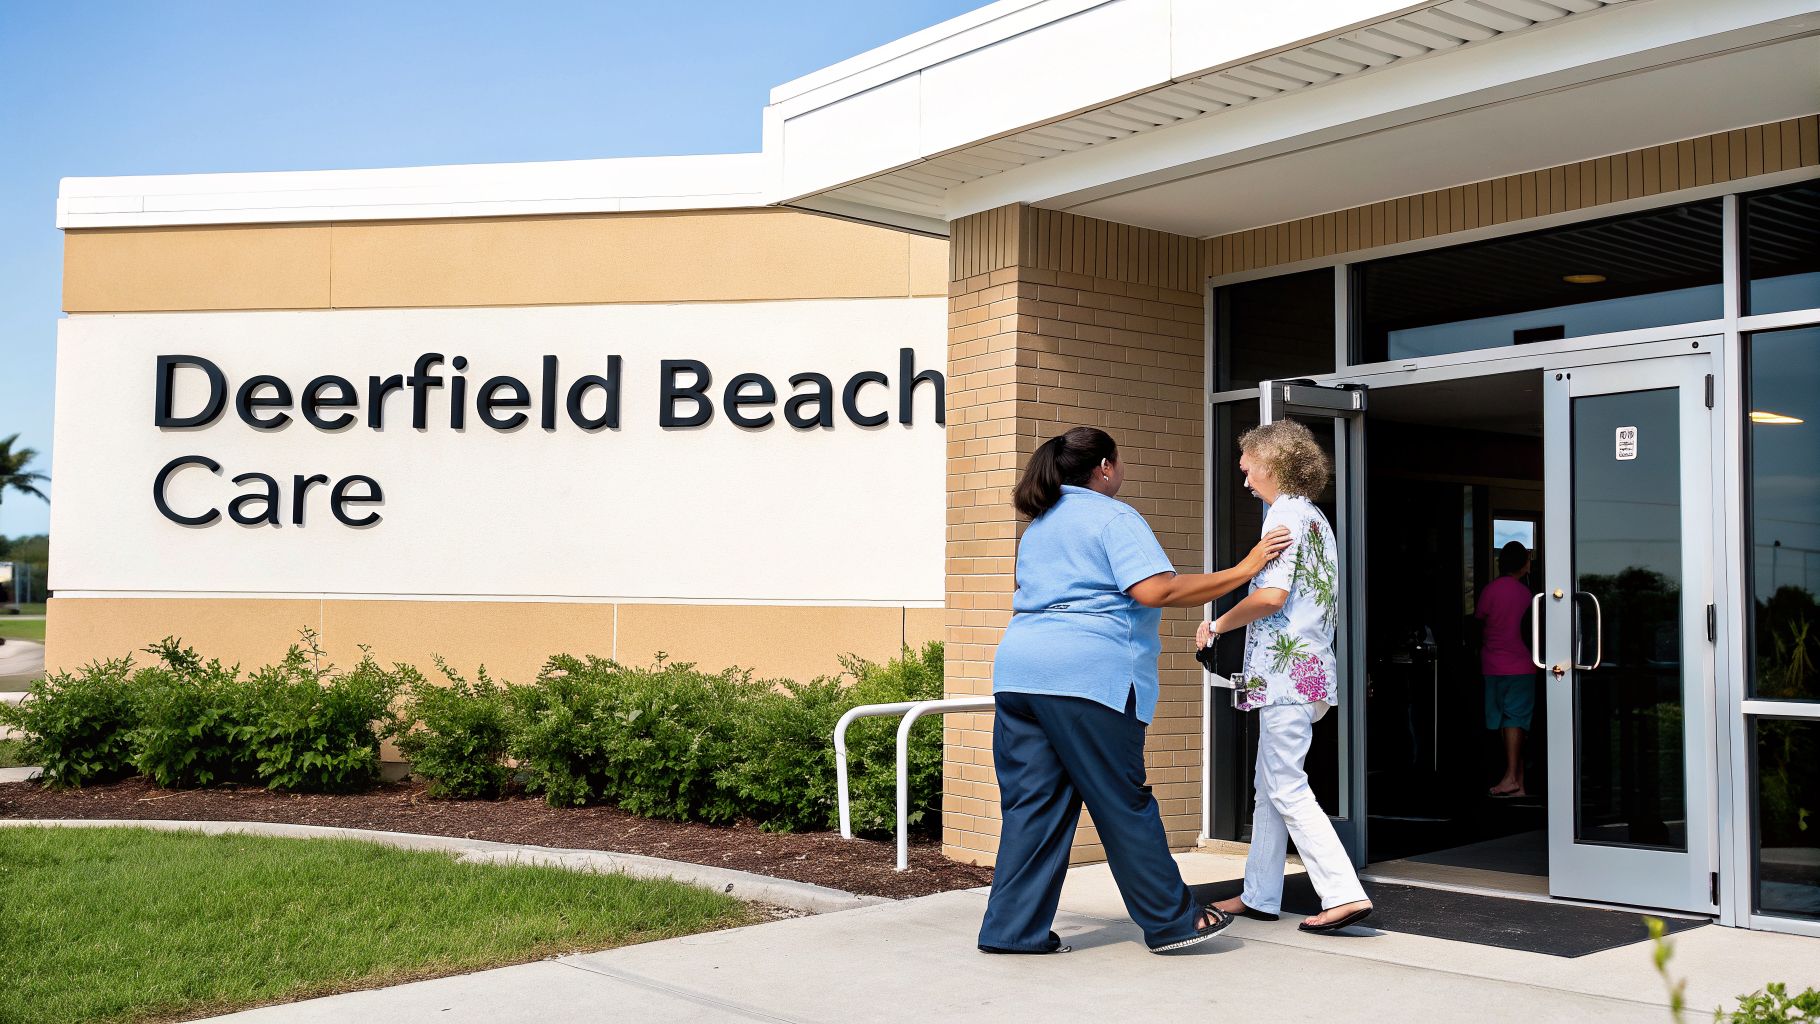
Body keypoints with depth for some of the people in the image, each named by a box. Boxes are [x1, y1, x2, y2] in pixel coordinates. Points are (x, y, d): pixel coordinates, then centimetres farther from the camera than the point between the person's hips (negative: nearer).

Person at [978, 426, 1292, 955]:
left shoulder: (1039, 524, 24)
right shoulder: (1114, 517, -2)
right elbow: (1155, 590, -14)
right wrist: (1242, 571, -10)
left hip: (1017, 670, 8)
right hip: (1087, 672, -7)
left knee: (1030, 803, 8)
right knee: (1124, 805, 1)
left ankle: (1013, 928, 7)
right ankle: (1171, 921, 12)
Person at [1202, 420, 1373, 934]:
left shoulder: (1285, 513, -11)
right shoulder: (1315, 517, 18)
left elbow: (1271, 595, -22)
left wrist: (1218, 625, -8)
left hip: (1285, 669, -10)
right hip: (1311, 666, 10)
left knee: (1286, 787, -6)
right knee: (1271, 785, 14)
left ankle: (1345, 894, -9)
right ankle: (1259, 894, 20)